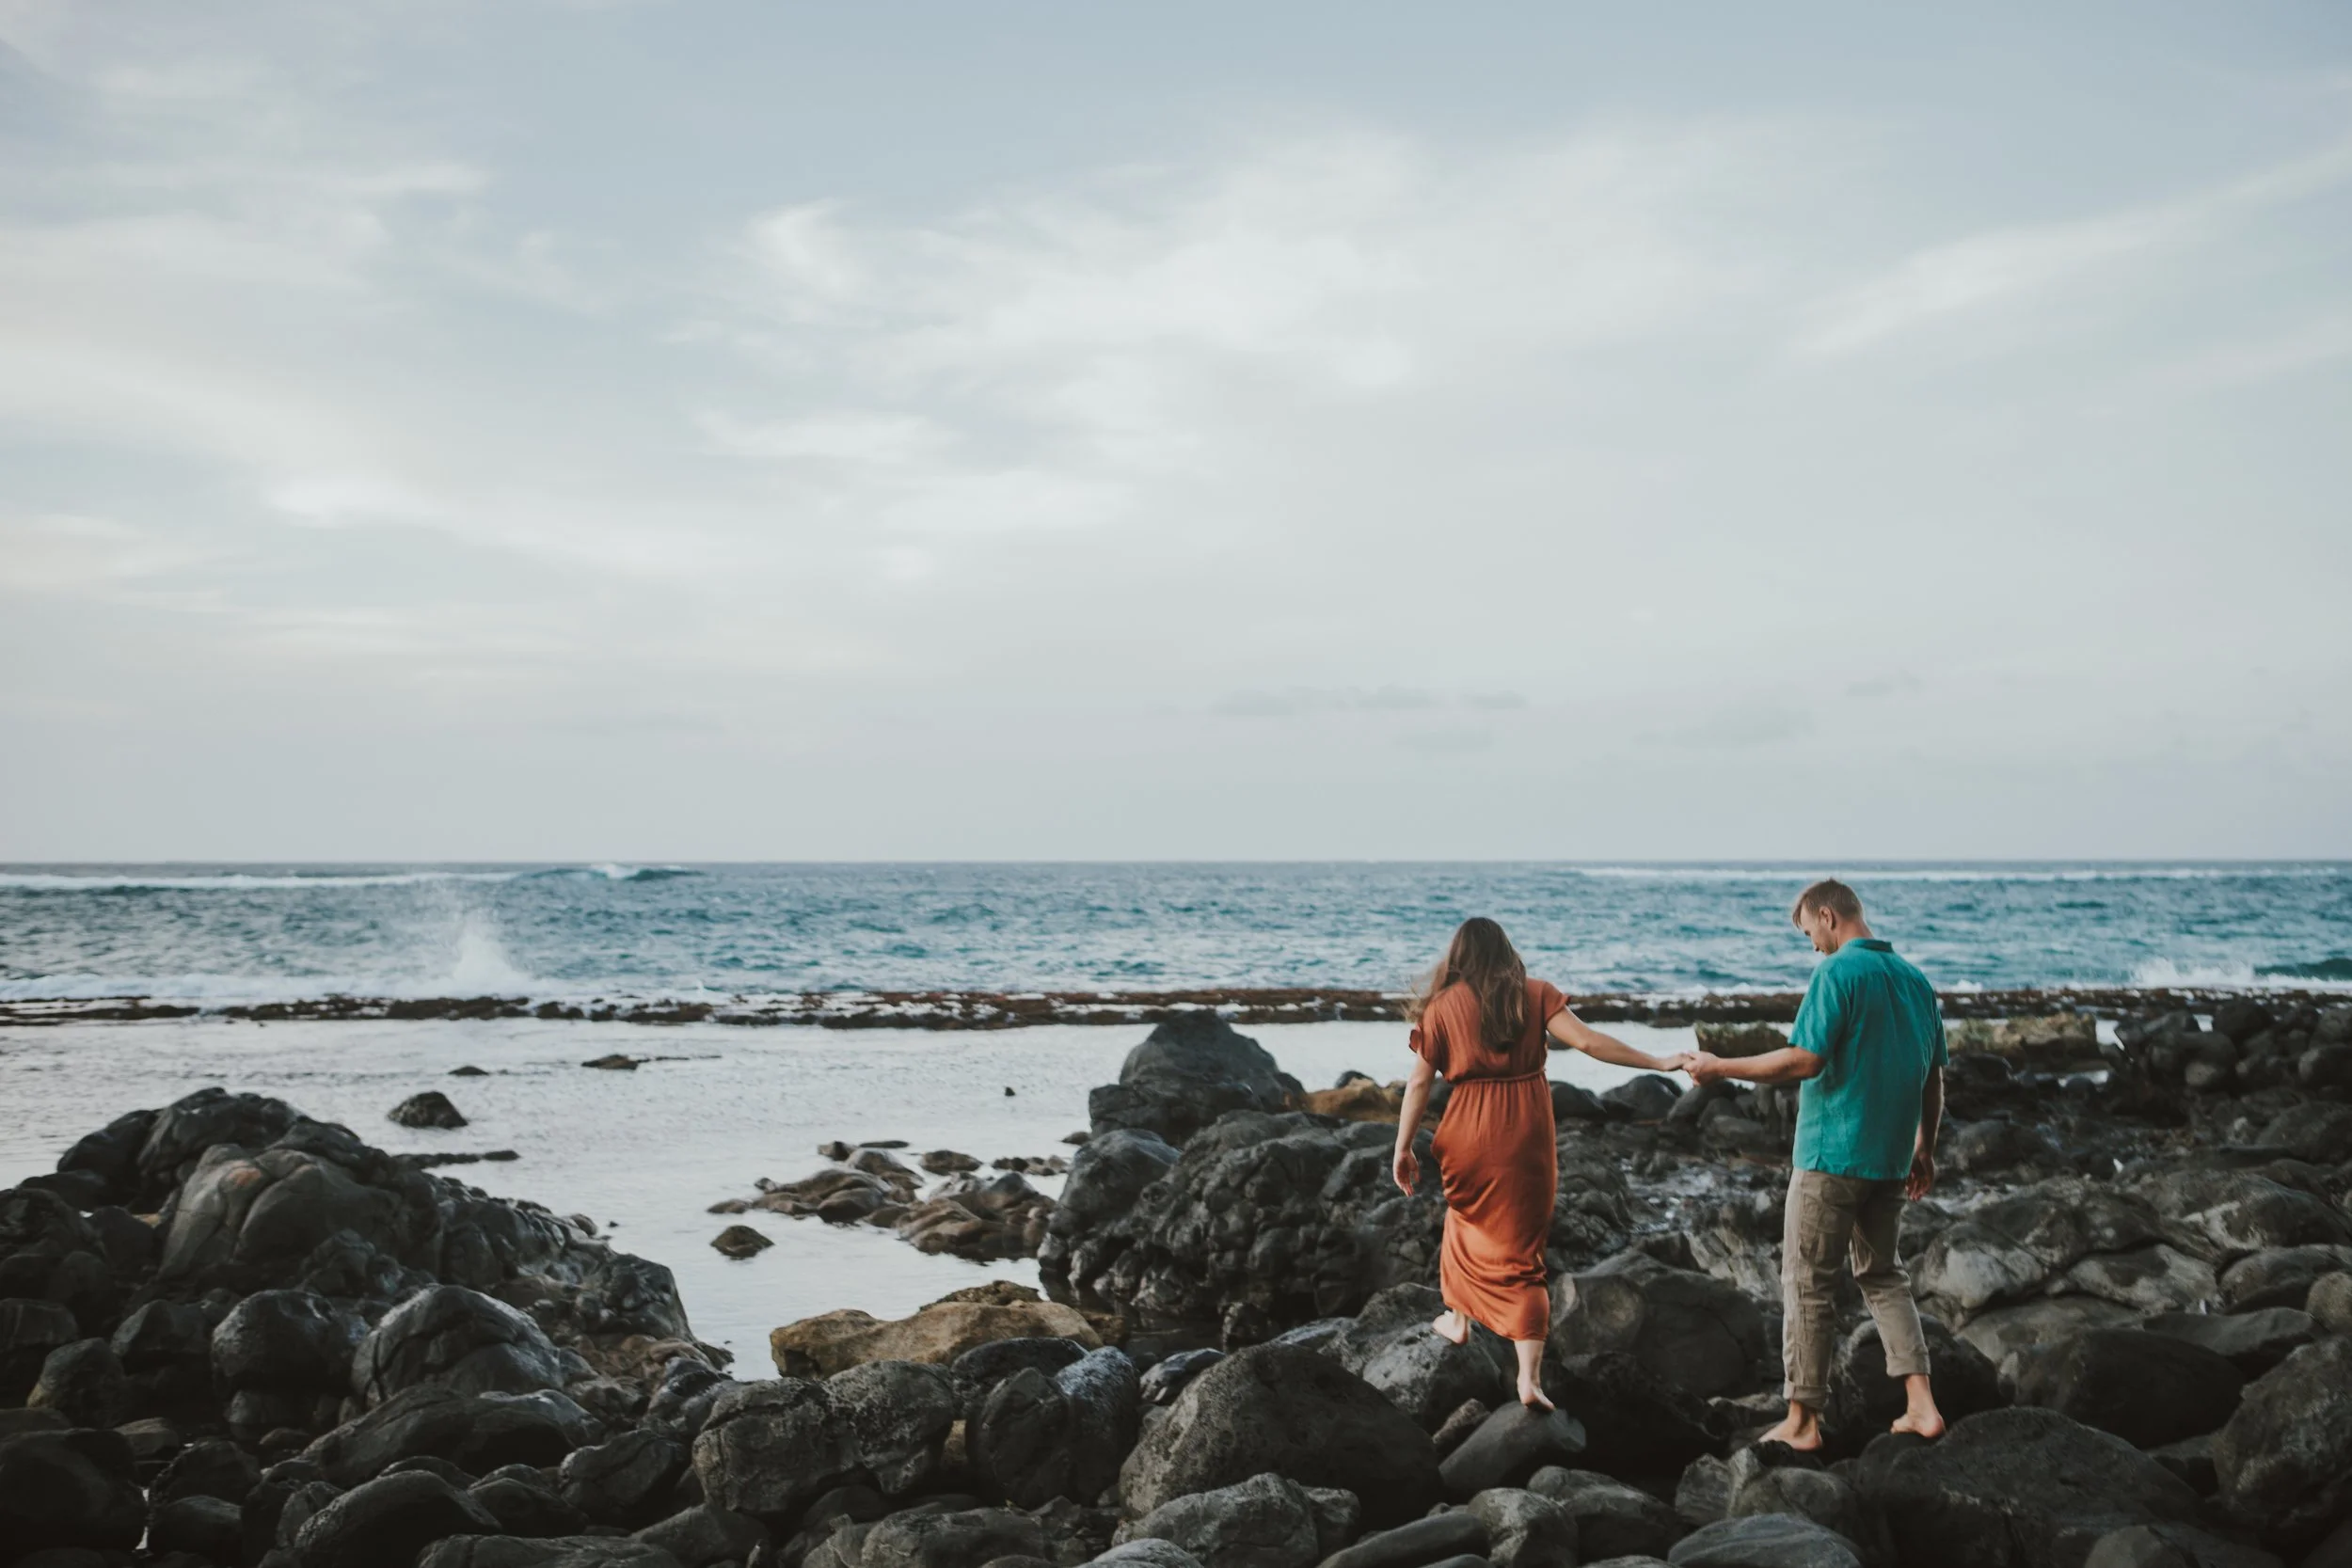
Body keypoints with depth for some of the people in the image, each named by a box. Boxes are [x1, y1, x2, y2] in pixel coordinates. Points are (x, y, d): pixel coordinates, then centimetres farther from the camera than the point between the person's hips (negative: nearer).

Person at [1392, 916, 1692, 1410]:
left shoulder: (1442, 1006, -1)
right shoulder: (1535, 995, 1)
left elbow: (1419, 1080, -2)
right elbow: (1586, 1041, -9)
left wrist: (1403, 1148, 4)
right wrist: (1659, 1063, -4)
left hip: (1470, 1134, 0)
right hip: (1529, 1135, 0)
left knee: (1466, 1219, 30)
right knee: (1520, 1250, 6)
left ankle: (1459, 1319, 44)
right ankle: (1529, 1377, -2)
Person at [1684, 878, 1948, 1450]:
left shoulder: (1837, 972, -14)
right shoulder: (1916, 980, 9)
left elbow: (1804, 1061, -21)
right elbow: (1933, 1079, 13)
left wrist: (1721, 1069, -11)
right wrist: (1925, 1151, 23)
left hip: (1831, 1156, -7)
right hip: (1891, 1161, 7)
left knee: (1805, 1283, 3)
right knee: (1883, 1276, 19)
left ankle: (1802, 1420, 7)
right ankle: (1921, 1404, 11)